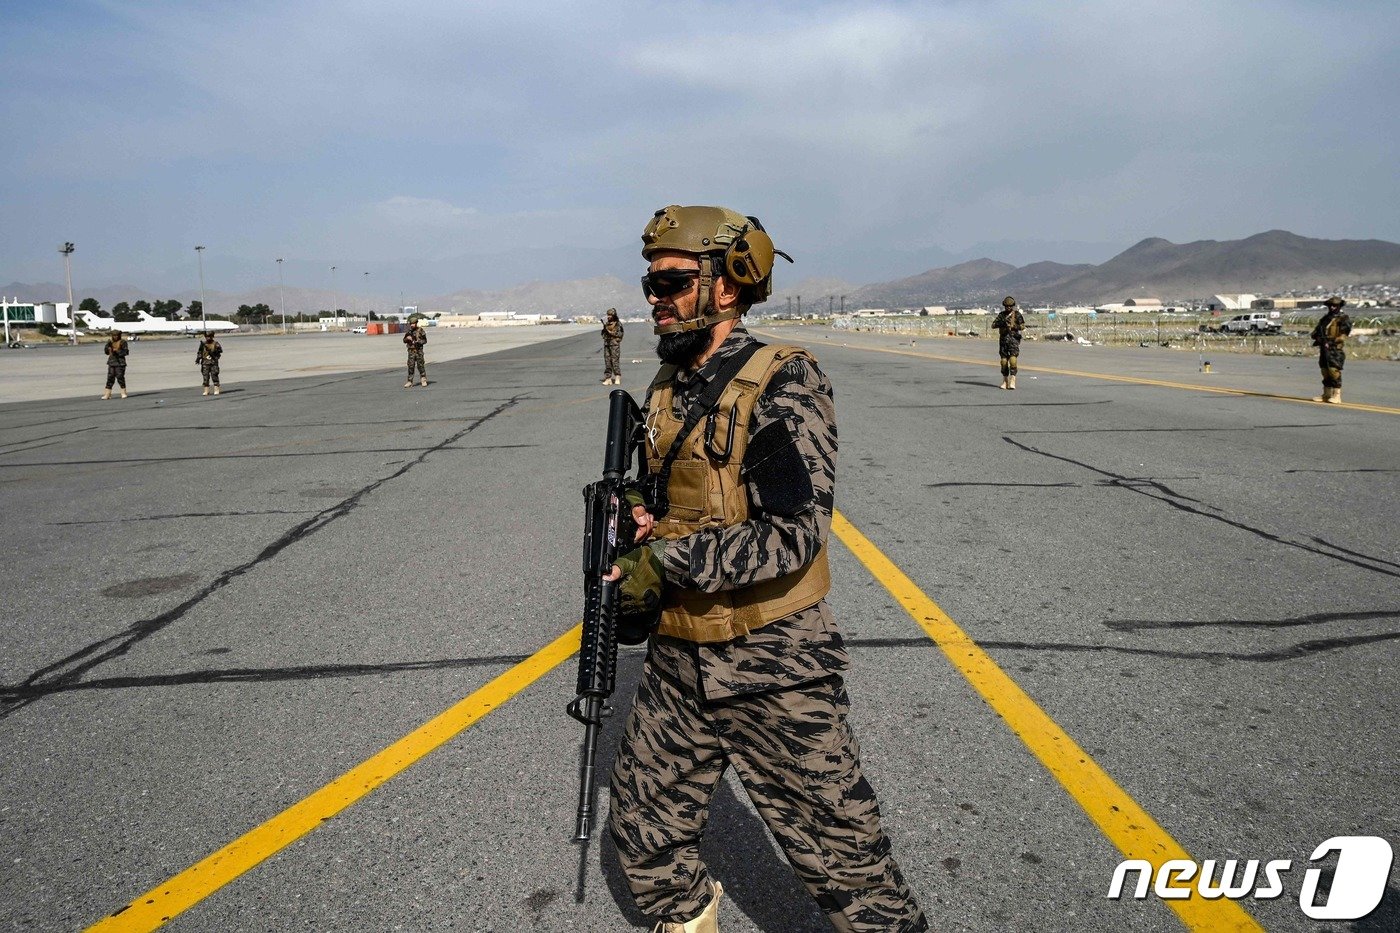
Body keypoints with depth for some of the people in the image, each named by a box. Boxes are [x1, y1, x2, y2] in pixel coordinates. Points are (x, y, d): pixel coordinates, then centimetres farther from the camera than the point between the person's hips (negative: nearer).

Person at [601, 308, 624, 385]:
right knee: (607, 361, 3)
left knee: (615, 361, -10)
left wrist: (611, 332, -14)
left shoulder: (618, 324, -2)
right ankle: (608, 378, 4)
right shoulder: (606, 323, 15)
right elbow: (603, 334, 19)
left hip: (615, 344, -6)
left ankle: (617, 378, -4)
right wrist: (604, 329, -1)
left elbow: (620, 334, -8)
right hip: (607, 344, 6)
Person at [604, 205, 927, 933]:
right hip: (678, 662, 7)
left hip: (773, 669, -7)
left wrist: (669, 562, -20)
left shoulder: (781, 388, -15)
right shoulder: (666, 390, 8)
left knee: (840, 856, 5)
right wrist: (639, 527, -1)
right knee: (645, 837, 19)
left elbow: (791, 537, -23)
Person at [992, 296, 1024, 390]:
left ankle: (1012, 381, -17)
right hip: (1003, 339, 4)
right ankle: (1005, 381, 13)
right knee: (1004, 360, 5)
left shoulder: (1017, 314, 0)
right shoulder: (1001, 315, 11)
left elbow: (1023, 326, -7)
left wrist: (1012, 326, -21)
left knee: (1013, 359, -15)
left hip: (1013, 339, -4)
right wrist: (1001, 322, -14)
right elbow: (993, 325, 4)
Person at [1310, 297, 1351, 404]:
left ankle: (1337, 396, -10)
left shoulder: (1343, 319, -3)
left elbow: (1342, 337, -13)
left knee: (1334, 372, -12)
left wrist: (1330, 342, -20)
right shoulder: (1325, 318, 17)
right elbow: (1315, 333, 13)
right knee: (1325, 373, 9)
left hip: (1335, 350, -7)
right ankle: (1326, 395, 16)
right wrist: (1319, 337, -7)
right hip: (1324, 350, 7)